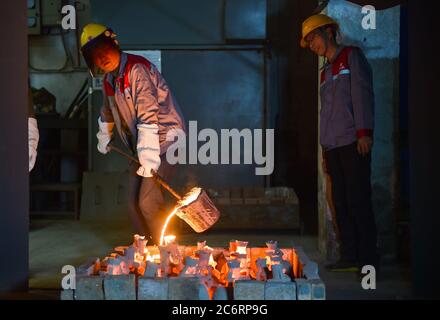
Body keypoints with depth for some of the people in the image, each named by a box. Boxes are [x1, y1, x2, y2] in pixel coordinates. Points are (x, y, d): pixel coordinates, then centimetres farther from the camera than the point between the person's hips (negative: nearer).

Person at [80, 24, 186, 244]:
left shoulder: (137, 69, -18)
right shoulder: (109, 80, 10)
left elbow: (148, 116, -26)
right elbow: (107, 111, 31)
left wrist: (148, 157, -30)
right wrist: (104, 138, 38)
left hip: (163, 141, -8)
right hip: (140, 147, 9)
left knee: (148, 202, -15)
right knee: (134, 204, 6)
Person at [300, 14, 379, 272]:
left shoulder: (352, 56, 4)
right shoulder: (326, 72, 24)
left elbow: (362, 93, -8)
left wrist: (364, 132, -18)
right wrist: (326, 151, 18)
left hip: (353, 143, -7)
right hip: (333, 146, 8)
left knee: (358, 201, -10)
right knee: (341, 203, 4)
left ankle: (368, 260, -7)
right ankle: (350, 257, 8)